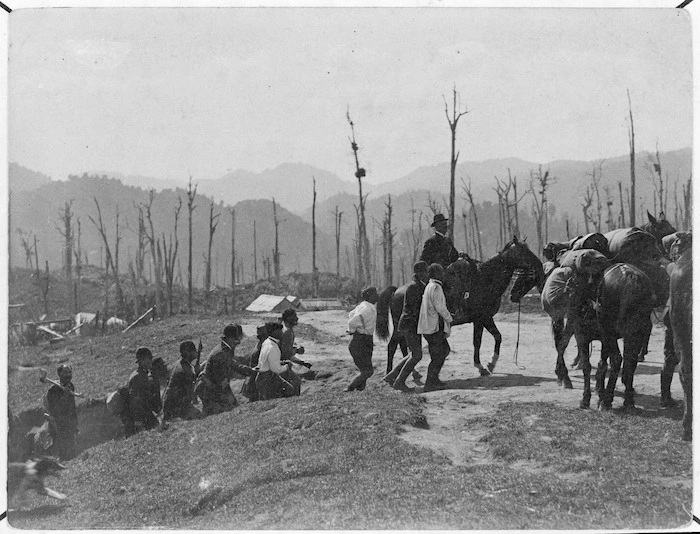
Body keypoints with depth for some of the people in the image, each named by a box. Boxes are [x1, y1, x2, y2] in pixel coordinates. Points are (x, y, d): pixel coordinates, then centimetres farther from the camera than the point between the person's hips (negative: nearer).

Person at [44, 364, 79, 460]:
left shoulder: (71, 387, 7)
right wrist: (65, 395, -27)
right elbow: (53, 411, -21)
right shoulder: (53, 390, -15)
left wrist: (75, 426, 20)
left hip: (70, 427, 7)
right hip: (58, 427, -7)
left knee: (71, 454, 10)